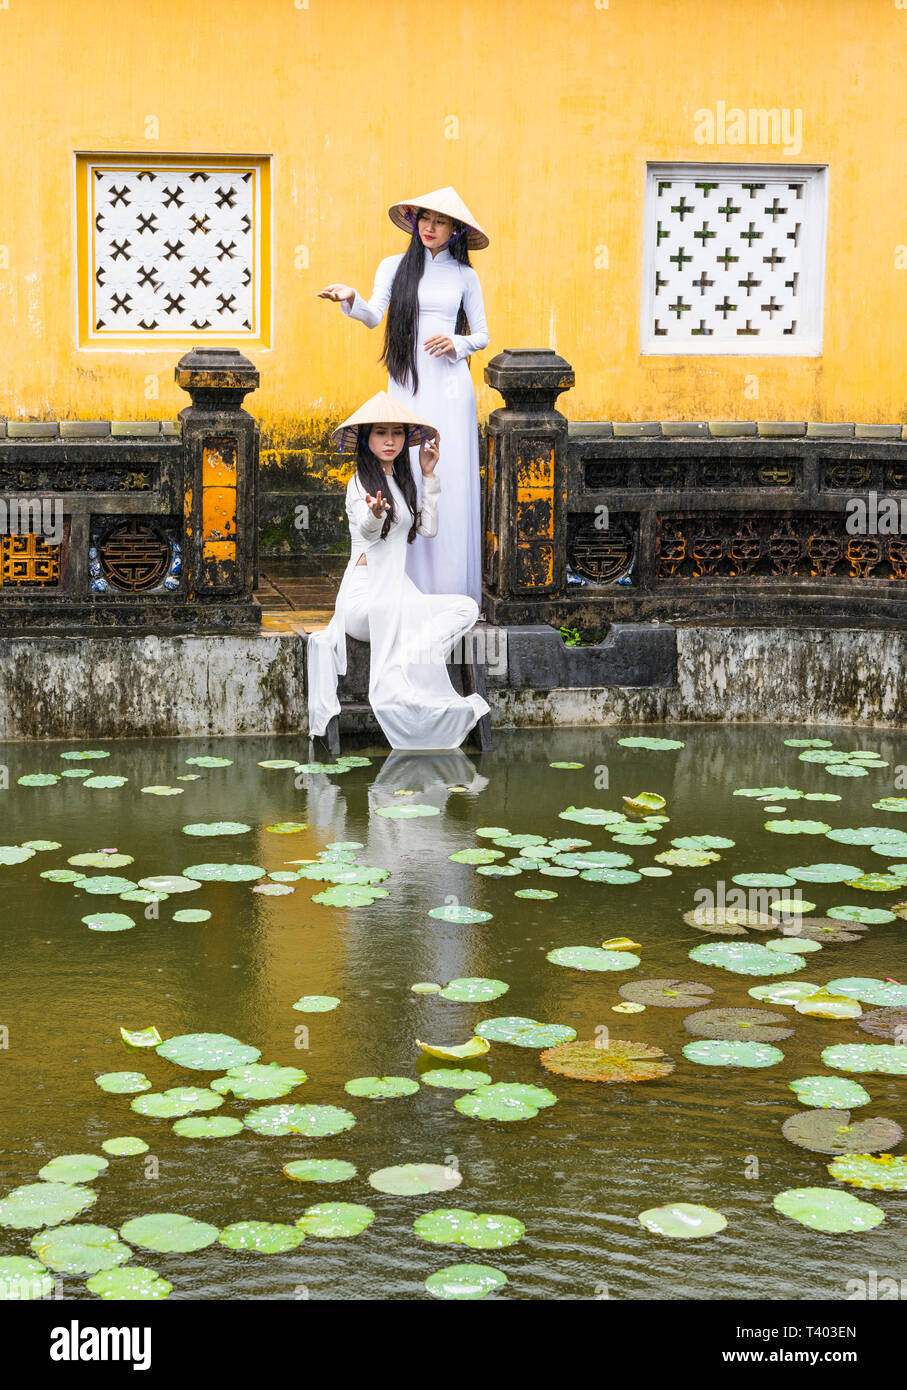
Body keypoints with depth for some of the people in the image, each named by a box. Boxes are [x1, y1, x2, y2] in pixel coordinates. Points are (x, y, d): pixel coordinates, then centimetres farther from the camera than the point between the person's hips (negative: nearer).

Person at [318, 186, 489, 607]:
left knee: (450, 482, -5)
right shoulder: (394, 267, 9)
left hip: (449, 386, 0)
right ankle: (410, 587, 1)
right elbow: (374, 316, -5)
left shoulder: (464, 276, 10)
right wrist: (350, 299, -26)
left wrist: (457, 344, -7)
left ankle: (451, 588, 0)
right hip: (405, 385, 1)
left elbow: (481, 335, 14)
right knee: (408, 481, -4)